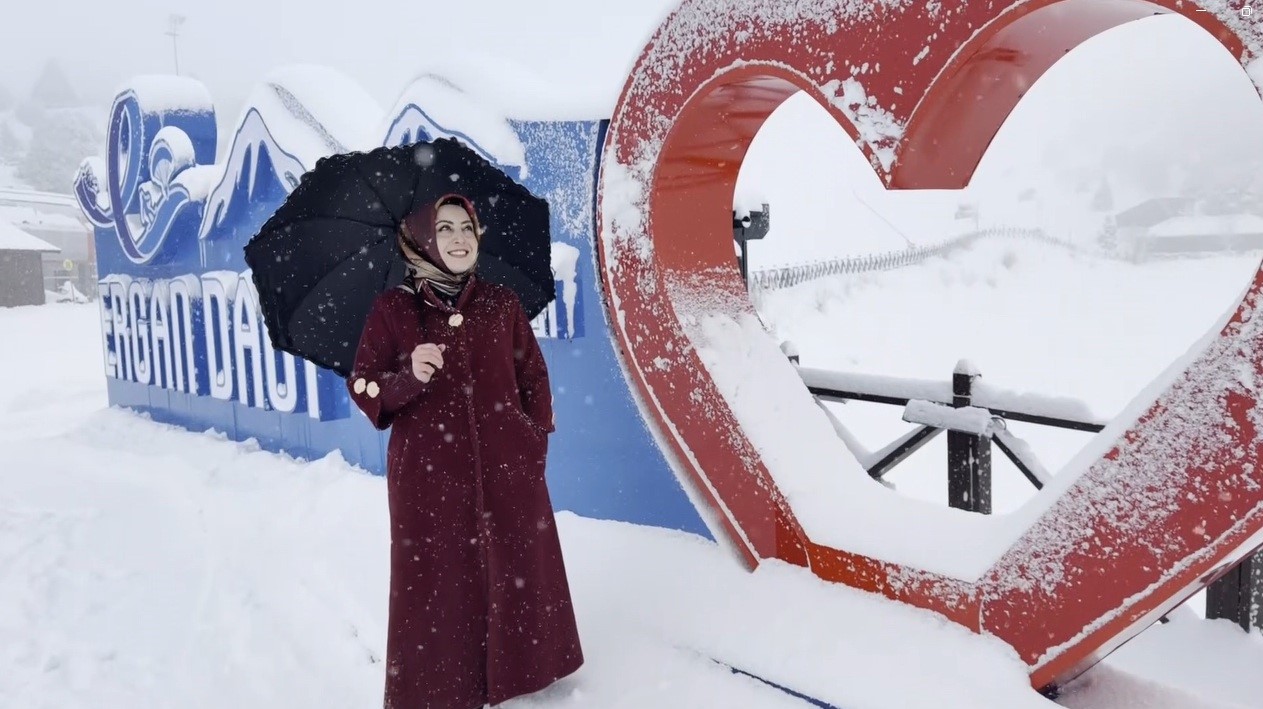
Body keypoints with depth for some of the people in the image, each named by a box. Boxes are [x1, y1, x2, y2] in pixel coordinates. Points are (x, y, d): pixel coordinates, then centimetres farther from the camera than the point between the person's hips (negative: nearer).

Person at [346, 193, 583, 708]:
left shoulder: (501, 305, 5)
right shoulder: (392, 310, -1)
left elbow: (534, 378, 10)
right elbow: (364, 389, -1)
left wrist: (535, 443, 3)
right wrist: (410, 378, -20)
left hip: (506, 472, 2)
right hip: (428, 477, -2)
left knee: (515, 578, 8)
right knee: (437, 587, 3)